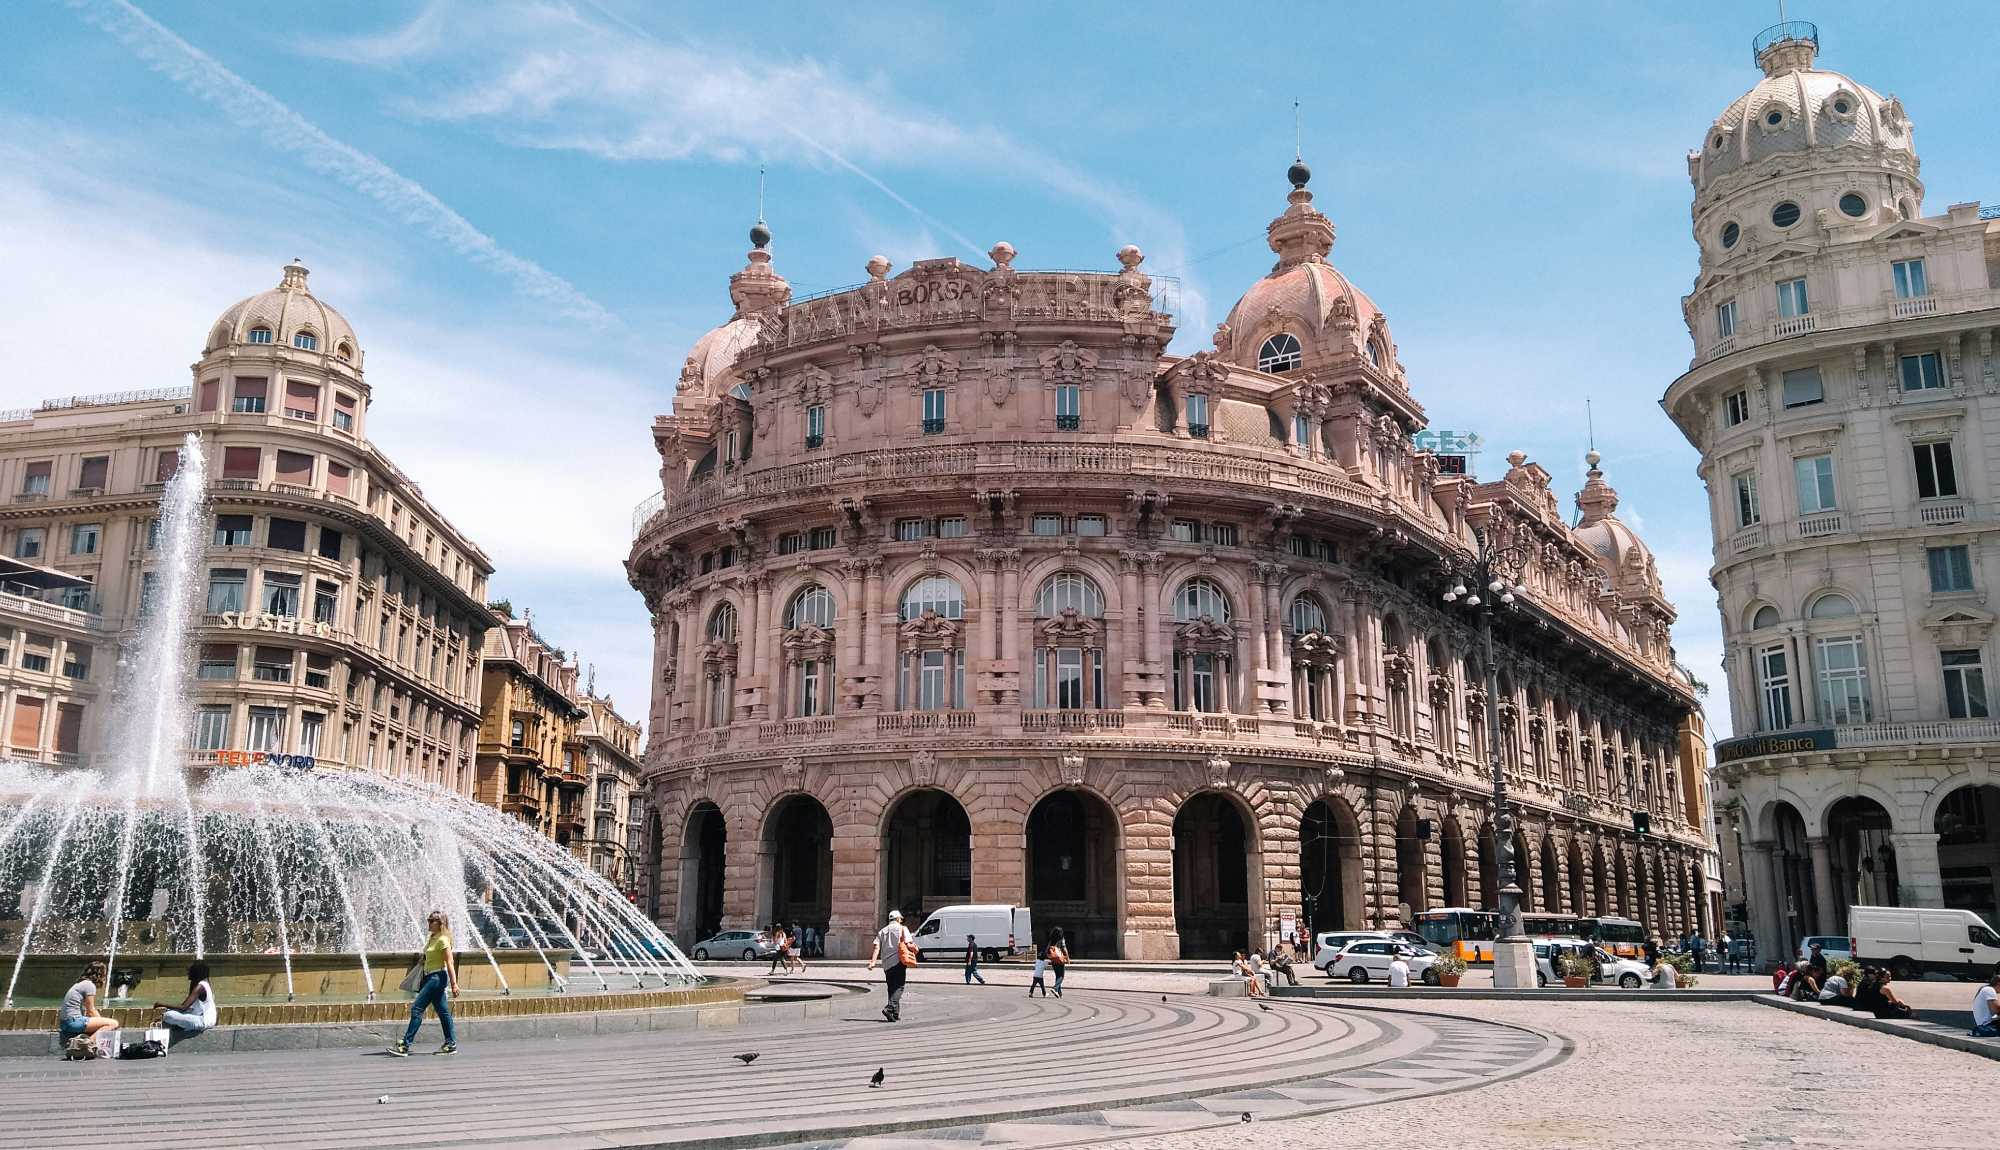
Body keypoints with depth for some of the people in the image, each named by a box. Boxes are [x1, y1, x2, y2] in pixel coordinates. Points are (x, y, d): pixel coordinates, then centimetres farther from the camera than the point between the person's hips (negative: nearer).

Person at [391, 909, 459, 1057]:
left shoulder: (442, 940, -14)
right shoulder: (432, 938, 14)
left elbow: (450, 963, -18)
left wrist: (454, 984, -22)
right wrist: (422, 981, 22)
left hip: (437, 977, -10)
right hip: (430, 977, 10)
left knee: (417, 1009, -10)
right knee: (443, 1011, 9)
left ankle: (405, 1045, -9)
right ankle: (451, 1043, 12)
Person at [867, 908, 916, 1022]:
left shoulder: (882, 931, 16)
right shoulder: (902, 929, 2)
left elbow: (877, 948, 2)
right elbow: (909, 945, -9)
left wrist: (873, 962, -7)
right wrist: (915, 949, 11)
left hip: (886, 964, 5)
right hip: (898, 962, -5)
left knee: (891, 988, 14)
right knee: (898, 988, -4)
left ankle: (895, 1014, 13)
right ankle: (890, 1008, -25)